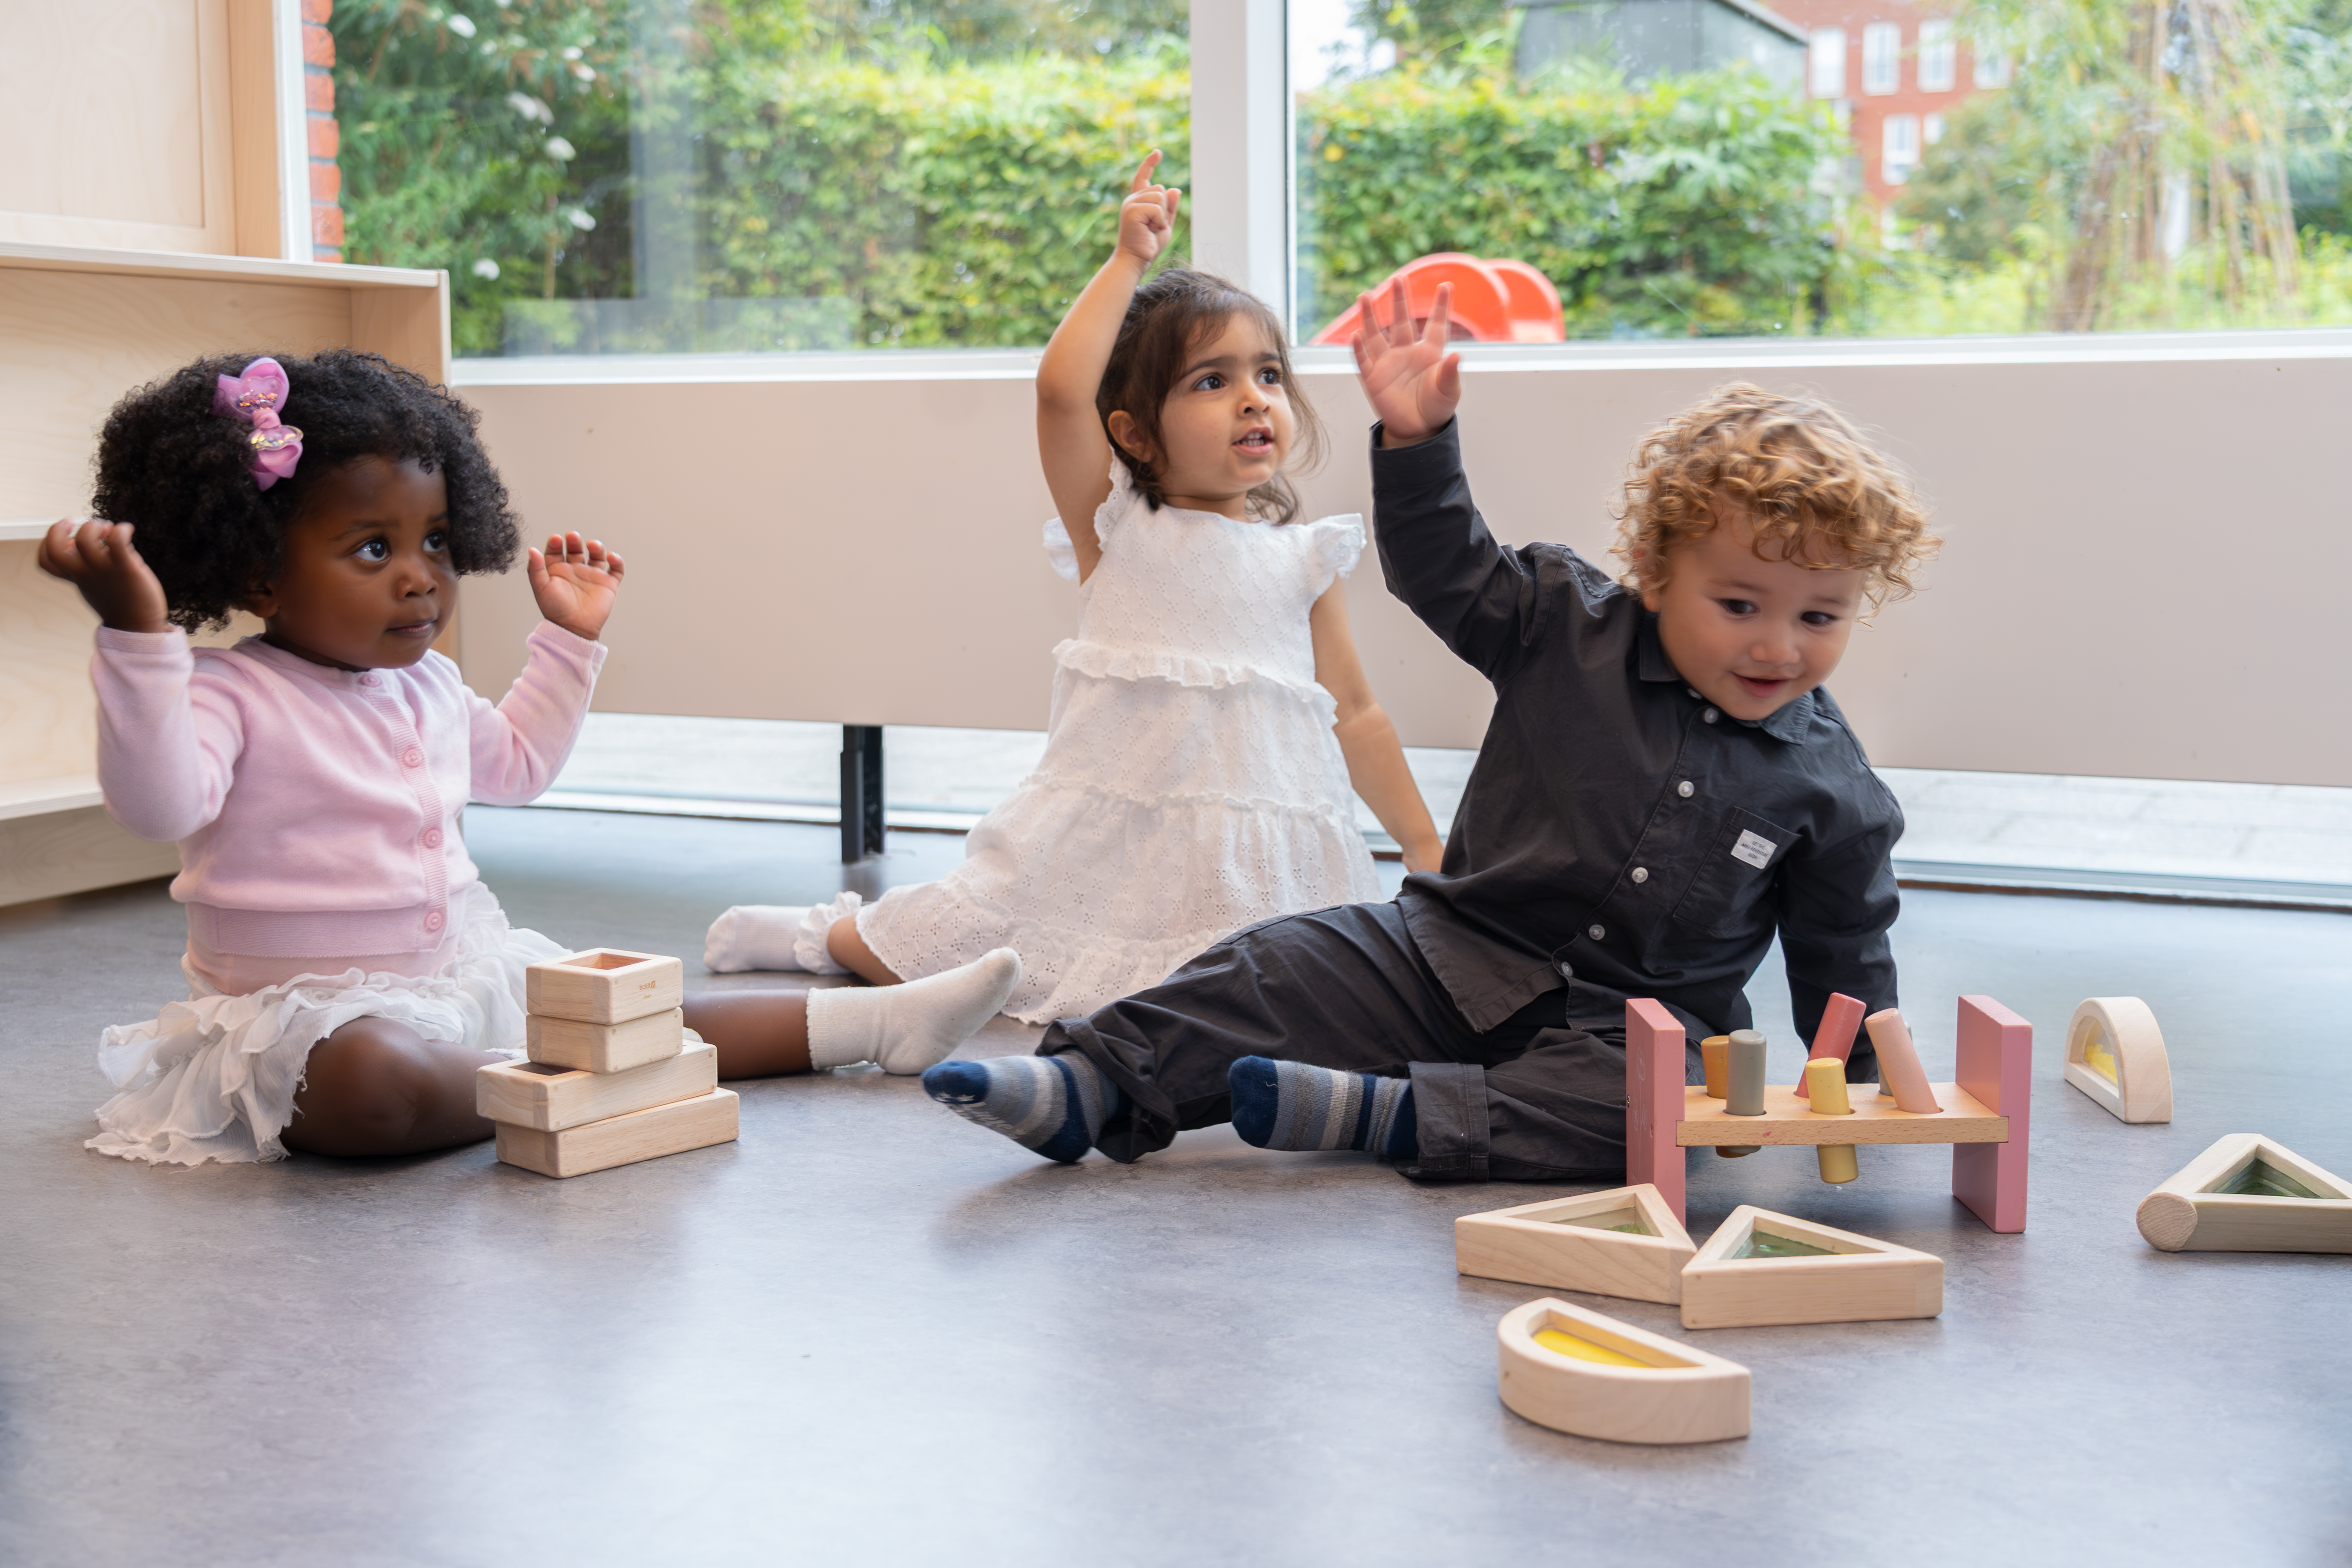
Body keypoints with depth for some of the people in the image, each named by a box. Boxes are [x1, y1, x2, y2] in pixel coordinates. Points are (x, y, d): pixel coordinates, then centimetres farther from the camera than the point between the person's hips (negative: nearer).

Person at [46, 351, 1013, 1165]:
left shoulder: (428, 689, 12)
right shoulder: (230, 695, -13)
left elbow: (517, 762, 32)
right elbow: (158, 799, -34)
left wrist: (570, 641, 26)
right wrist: (137, 635, -44)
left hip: (457, 974, 7)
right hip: (306, 1006, -7)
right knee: (367, 1085, -40)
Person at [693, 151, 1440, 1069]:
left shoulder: (1305, 559, 8)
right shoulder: (1114, 525, -1)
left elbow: (1354, 716, 14)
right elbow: (1061, 388, -19)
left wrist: (1426, 848, 14)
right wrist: (1130, 260, -12)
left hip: (1261, 840, 3)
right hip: (1109, 828, -3)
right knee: (935, 959, -3)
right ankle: (826, 934, 32)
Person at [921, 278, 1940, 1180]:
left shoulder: (1834, 788, -2)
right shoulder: (1572, 634, -3)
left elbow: (1843, 947, 9)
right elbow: (1452, 570, 0)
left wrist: (1865, 1081, 10)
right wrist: (1417, 441, -14)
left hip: (1638, 1020, -1)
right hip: (1455, 953, 1)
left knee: (1650, 1096, -35)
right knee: (1282, 972, -15)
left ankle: (1374, 1114, -35)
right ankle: (1091, 1085, -16)